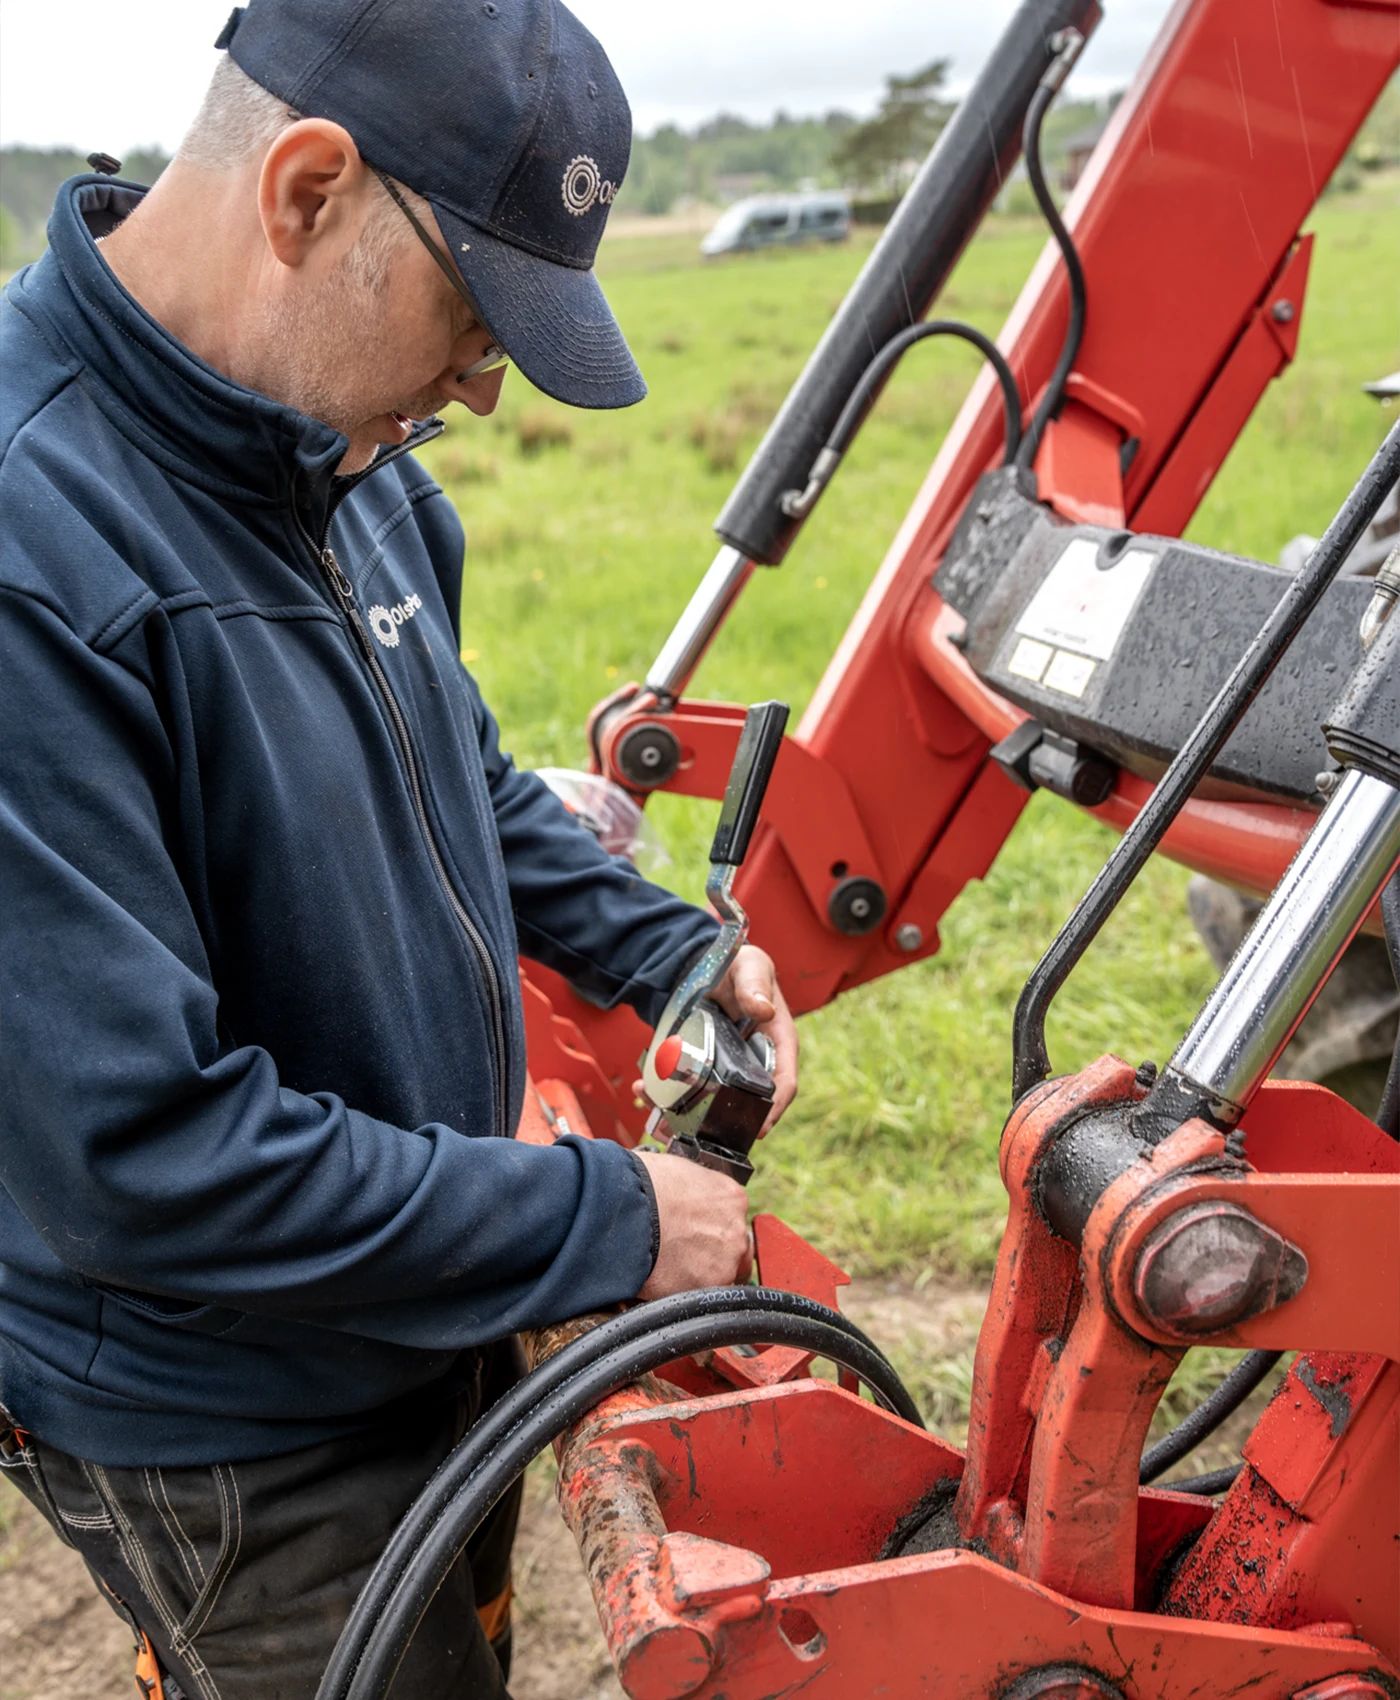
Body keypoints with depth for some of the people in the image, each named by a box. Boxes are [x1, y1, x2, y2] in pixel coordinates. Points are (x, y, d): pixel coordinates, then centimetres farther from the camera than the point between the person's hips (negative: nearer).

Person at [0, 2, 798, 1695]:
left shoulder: (342, 455, -4)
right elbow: (138, 1154, -33)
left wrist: (662, 951, -1)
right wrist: (606, 1222, -25)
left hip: (429, 1318, 8)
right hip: (237, 1448, -8)